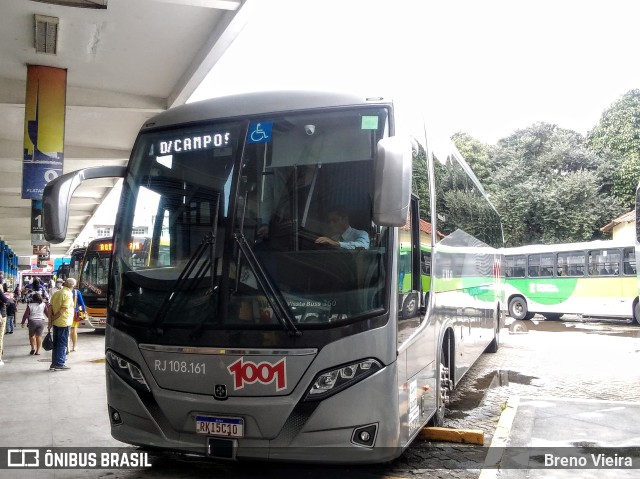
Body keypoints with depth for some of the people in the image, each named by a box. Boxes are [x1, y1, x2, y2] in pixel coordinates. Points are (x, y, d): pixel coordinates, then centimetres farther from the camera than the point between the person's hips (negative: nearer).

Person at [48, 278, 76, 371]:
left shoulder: (56, 293, 10)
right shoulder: (68, 294, -13)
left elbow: (51, 308, 6)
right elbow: (63, 309, -19)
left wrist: (50, 320, 5)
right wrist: (53, 318, -8)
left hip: (56, 322, 7)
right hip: (64, 322, -7)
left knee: (56, 343, 14)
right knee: (62, 343, 0)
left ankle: (54, 364, 19)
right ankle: (60, 364, 4)